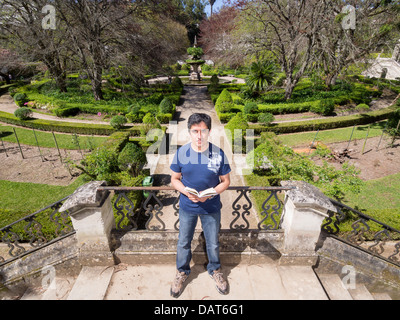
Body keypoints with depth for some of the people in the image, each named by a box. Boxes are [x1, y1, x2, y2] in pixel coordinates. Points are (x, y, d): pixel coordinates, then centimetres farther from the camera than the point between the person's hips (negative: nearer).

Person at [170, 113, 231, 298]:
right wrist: (187, 192, -20)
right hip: (187, 207, 1)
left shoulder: (218, 153, -13)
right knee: (184, 242, 18)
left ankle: (215, 270, 48)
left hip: (211, 208, 0)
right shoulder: (181, 153, -11)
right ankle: (182, 272, 46)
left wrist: (210, 193, -21)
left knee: (213, 243, 18)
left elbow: (226, 181, -4)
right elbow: (174, 179, -2)